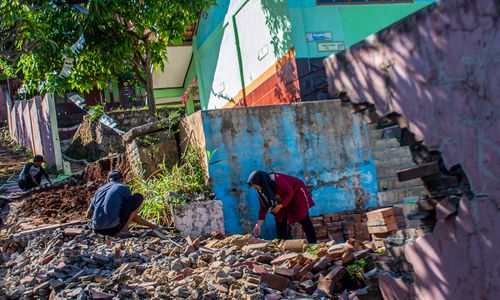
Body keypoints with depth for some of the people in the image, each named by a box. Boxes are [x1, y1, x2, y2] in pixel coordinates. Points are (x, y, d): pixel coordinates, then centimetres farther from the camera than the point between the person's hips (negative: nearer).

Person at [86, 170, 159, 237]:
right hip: (113, 228, -6)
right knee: (139, 197, 8)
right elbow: (134, 217, 9)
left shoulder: (99, 190, 20)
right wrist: (150, 225, 24)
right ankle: (123, 229, -1)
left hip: (97, 230, 6)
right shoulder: (124, 188, 8)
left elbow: (88, 215, 25)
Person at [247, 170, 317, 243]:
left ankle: (313, 244, -6)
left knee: (303, 220, -10)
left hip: (297, 192, -8)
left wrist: (280, 206, -33)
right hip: (284, 199, 8)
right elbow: (263, 207, -5)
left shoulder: (276, 179, -33)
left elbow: (290, 192, -28)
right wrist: (258, 225, -9)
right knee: (280, 221, 0)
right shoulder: (262, 191, -10)